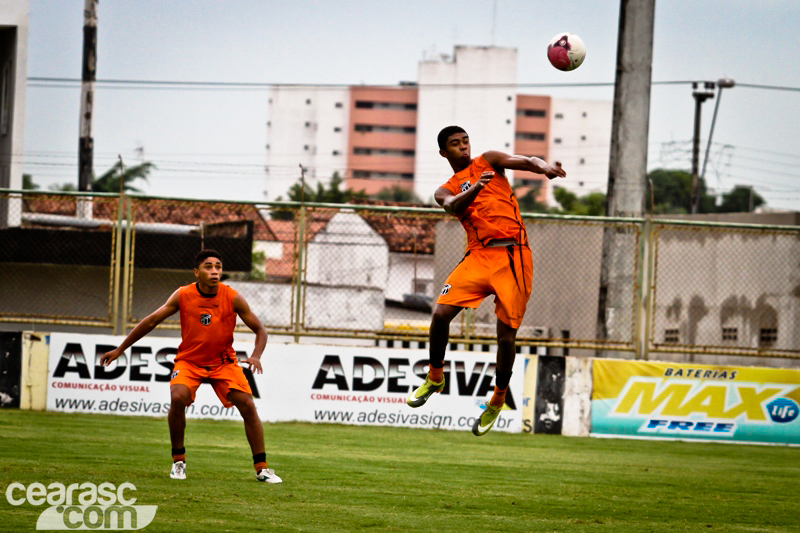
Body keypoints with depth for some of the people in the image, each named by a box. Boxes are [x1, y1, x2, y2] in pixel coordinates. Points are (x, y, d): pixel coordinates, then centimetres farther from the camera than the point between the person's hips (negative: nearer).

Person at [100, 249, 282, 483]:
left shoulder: (233, 299, -14)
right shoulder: (183, 296, -13)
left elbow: (260, 330, -7)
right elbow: (151, 322, -3)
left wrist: (256, 356, -27)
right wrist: (120, 350, -1)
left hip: (223, 362, 1)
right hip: (189, 360, -1)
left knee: (248, 406, -12)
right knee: (178, 397, -27)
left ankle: (262, 468, 0)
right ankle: (178, 461, -9)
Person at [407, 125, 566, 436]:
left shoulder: (488, 162, 13)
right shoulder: (446, 191, 14)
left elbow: (526, 162, -2)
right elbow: (454, 206, -10)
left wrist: (544, 167, -26)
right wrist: (476, 188, -30)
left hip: (513, 257, -2)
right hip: (479, 255, 2)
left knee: (506, 334, -3)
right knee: (441, 313, -14)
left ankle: (499, 399, 16)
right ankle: (435, 377, 8)